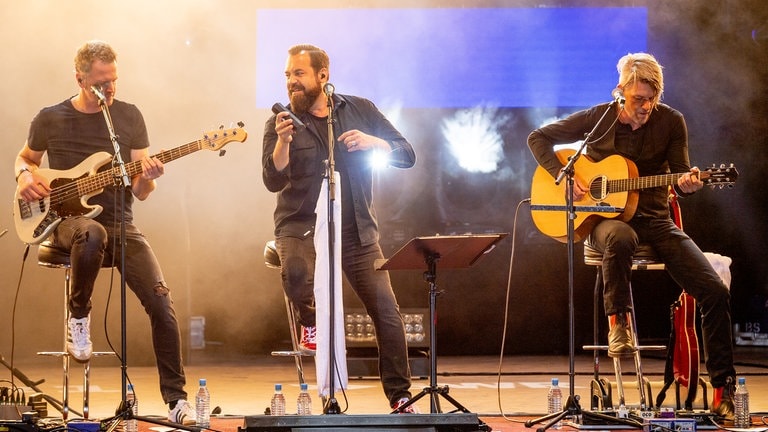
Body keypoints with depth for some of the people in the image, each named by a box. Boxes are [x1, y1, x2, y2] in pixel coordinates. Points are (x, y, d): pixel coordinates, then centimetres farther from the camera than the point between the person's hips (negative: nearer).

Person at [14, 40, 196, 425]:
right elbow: (24, 157, 22)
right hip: (68, 220, -2)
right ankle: (78, 315, -13)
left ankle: (176, 400, -9)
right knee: (92, 235, -41)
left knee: (160, 299, -18)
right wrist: (25, 175, -1)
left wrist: (147, 177, -20)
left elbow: (140, 191, 4)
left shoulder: (129, 116, 5)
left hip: (120, 222, 2)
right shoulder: (50, 119, 3)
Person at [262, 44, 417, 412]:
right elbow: (274, 181, -13)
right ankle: (309, 319, 0)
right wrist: (283, 141, -30)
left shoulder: (360, 111, 4)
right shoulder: (281, 123, -1)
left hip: (357, 230, 2)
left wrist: (373, 142, -16)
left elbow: (407, 156, 3)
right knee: (296, 271, -35)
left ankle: (400, 397, 8)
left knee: (387, 311, -6)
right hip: (302, 227, -2)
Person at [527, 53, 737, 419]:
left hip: (655, 219, 2)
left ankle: (724, 389, -10)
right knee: (619, 238, -44)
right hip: (606, 218, -2)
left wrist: (687, 184, -22)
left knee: (714, 290, -16)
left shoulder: (671, 121, 0)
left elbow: (680, 176, 3)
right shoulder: (597, 119, -3)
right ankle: (618, 324, -29)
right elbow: (538, 138, 4)